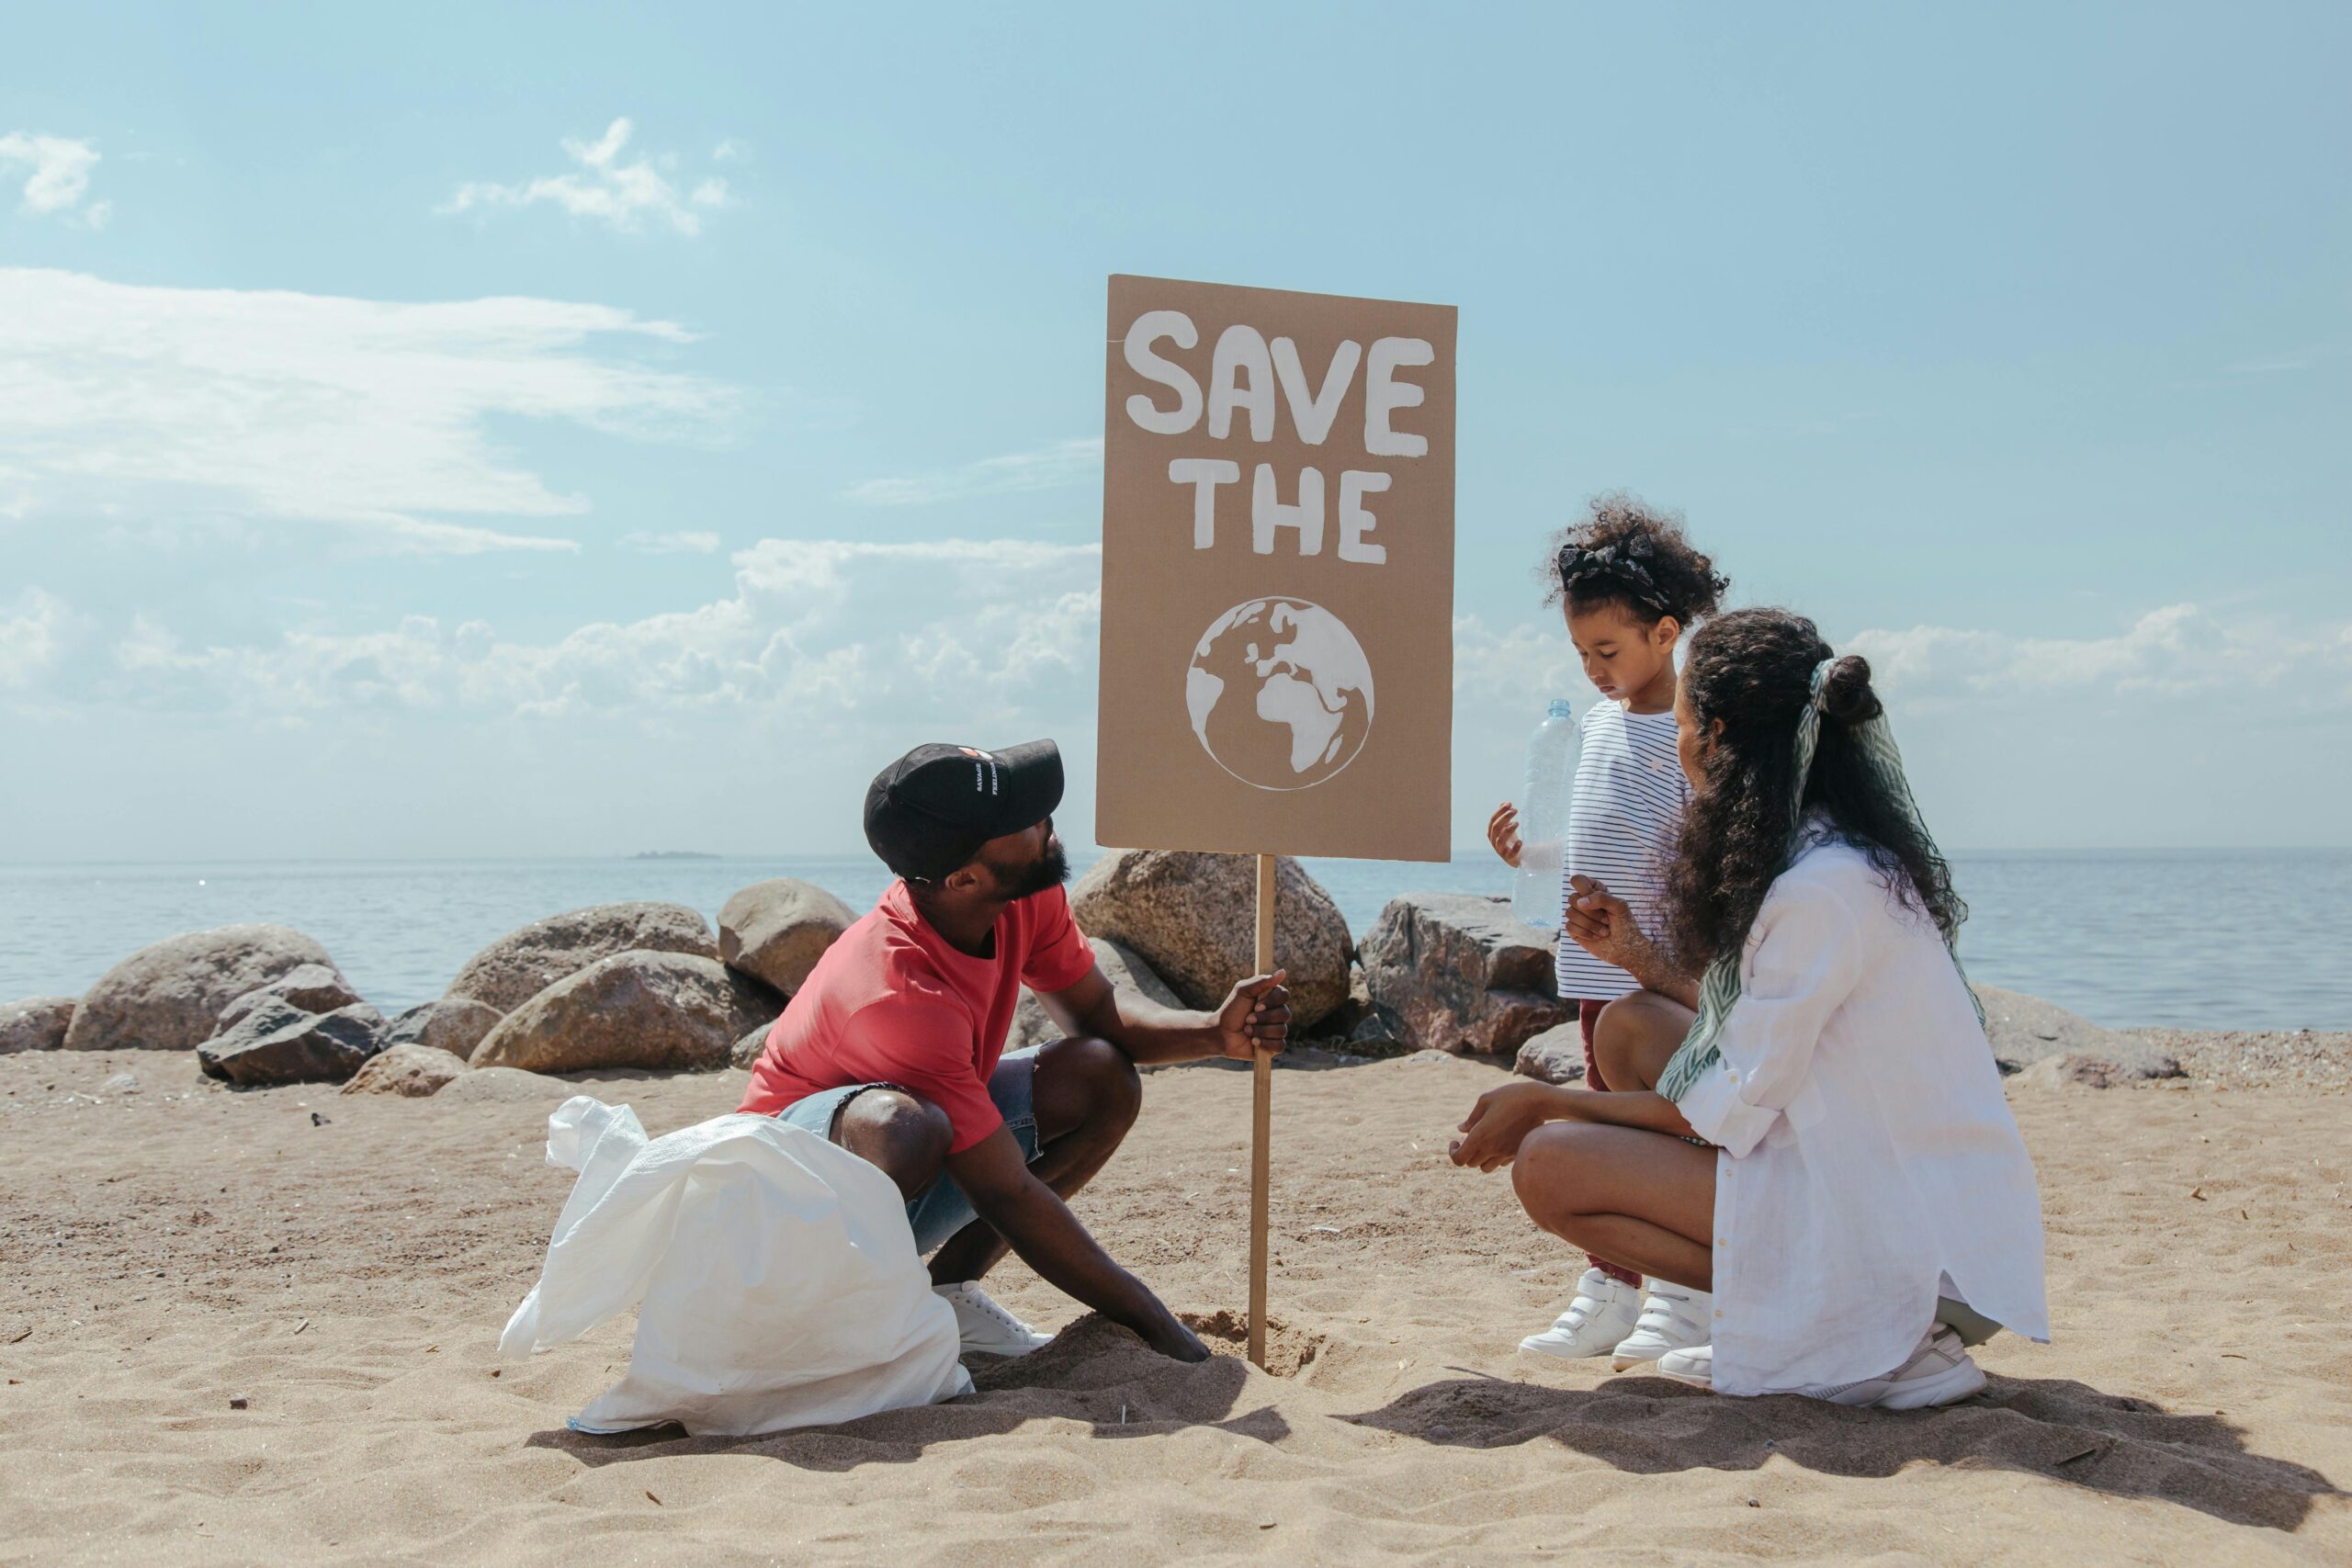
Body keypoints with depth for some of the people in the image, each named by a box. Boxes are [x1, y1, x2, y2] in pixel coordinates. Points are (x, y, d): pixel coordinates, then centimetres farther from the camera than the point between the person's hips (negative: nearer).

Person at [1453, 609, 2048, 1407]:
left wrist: (1545, 1101, -8)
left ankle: (1876, 1332, -8)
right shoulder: (1848, 855, 7)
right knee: (1630, 1024, 11)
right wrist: (1642, 955, 12)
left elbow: (1730, 1114, -18)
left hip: (1912, 1234, -10)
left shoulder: (1823, 890, -23)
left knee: (1549, 1166, -13)